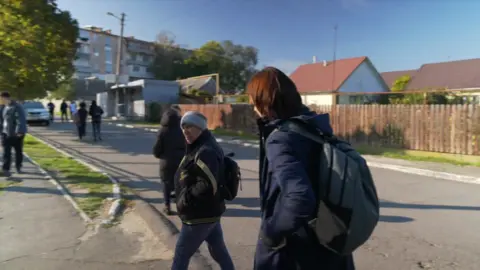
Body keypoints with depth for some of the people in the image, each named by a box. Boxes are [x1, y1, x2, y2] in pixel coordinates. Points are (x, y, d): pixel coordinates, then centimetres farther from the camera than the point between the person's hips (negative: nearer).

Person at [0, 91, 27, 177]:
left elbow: (21, 120, -20)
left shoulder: (17, 107, -15)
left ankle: (18, 167, 27)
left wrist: (20, 132, -24)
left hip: (16, 134, -5)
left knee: (18, 151, 10)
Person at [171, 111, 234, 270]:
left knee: (181, 255, 4)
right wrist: (185, 196, 9)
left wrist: (185, 199, -19)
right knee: (219, 251, 19)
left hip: (200, 215, -10)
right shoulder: (199, 148, 12)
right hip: (209, 212, 10)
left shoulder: (206, 151, -21)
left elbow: (208, 186, -29)